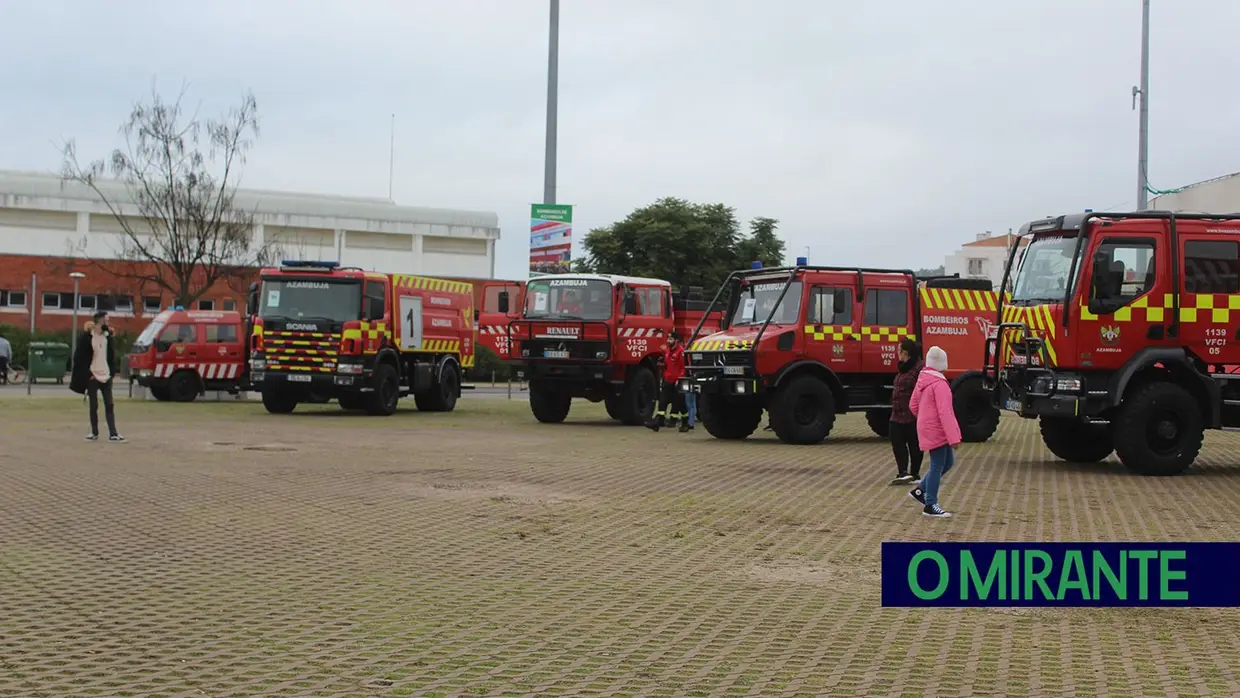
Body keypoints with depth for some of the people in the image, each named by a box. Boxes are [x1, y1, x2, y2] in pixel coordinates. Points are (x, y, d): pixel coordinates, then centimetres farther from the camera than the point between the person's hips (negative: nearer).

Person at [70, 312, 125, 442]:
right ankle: (94, 433, 13)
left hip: (106, 377, 4)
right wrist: (87, 374, -12)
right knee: (94, 406, 4)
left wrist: (112, 373, 4)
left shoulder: (107, 336, 8)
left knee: (109, 405, 0)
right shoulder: (87, 337, -8)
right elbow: (80, 358, -9)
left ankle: (113, 433, -2)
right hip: (93, 377, -4)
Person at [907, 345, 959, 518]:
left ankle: (920, 491, 22)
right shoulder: (939, 384, -20)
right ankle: (930, 506, 6)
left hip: (929, 429, 10)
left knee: (948, 462, 19)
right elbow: (945, 413, -25)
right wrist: (954, 438, -25)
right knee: (937, 466, -1)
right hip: (937, 431, -10)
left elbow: (913, 405, 16)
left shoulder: (923, 380, 8)